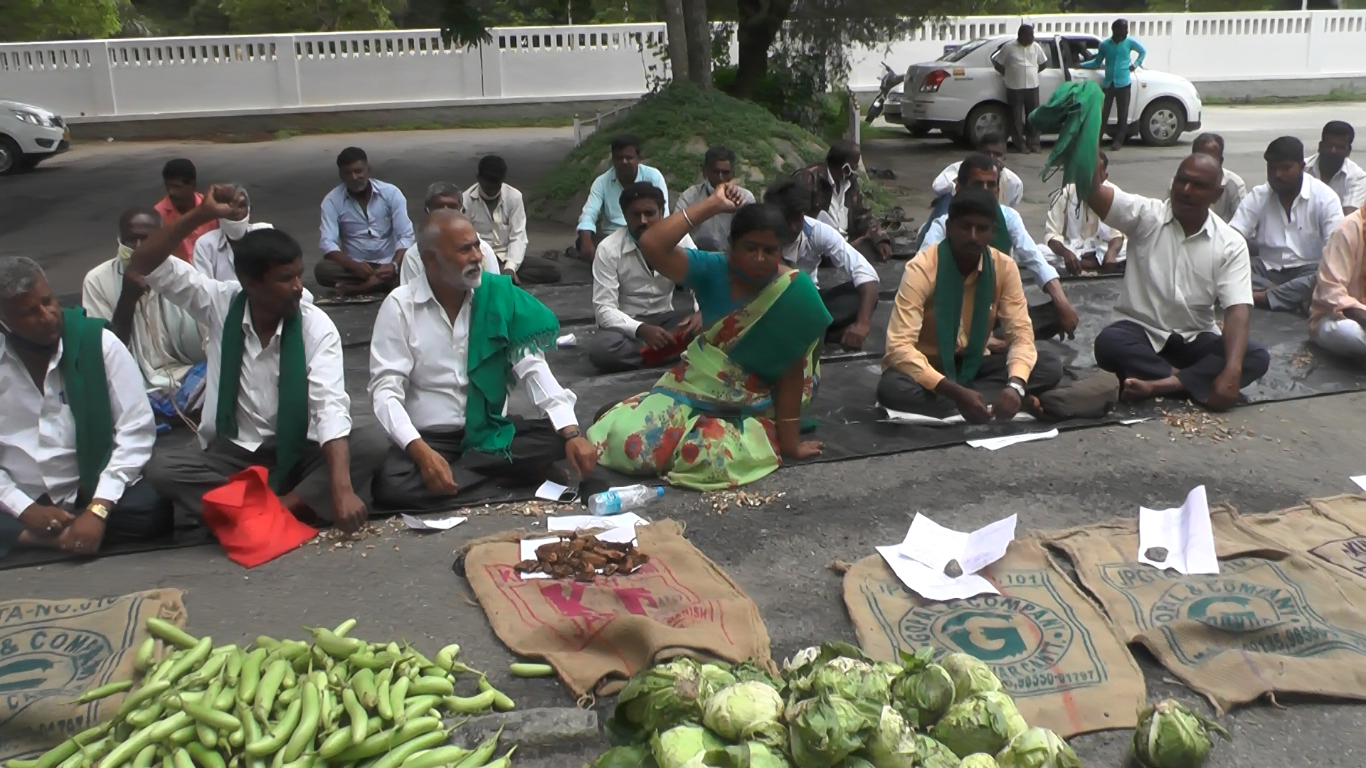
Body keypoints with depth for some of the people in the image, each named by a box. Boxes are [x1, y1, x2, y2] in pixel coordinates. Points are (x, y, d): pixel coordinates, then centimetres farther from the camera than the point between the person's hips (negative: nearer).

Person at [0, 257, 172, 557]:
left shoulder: (98, 342, -7)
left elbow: (136, 430, -10)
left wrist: (99, 509, -18)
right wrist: (25, 510, -14)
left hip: (92, 492, 1)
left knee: (152, 511, -31)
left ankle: (30, 538, -19)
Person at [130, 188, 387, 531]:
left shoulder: (316, 325, -14)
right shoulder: (220, 303, -5)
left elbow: (330, 406, -26)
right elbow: (143, 266, -9)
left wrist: (342, 488, -39)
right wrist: (200, 215, -22)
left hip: (298, 453, -2)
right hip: (232, 454, 2)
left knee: (371, 444, -27)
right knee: (161, 468, -26)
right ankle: (297, 507, -29)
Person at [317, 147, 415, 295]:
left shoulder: (391, 193, -7)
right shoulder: (332, 200, -7)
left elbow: (406, 236, -11)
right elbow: (327, 242, -16)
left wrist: (394, 265, -32)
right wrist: (354, 266, -34)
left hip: (387, 263, 0)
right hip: (355, 265, 0)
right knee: (322, 270, -30)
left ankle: (354, 288, -24)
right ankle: (382, 283, -24)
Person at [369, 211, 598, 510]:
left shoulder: (498, 295, -2)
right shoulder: (400, 306, -7)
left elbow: (533, 367, -6)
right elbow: (386, 387, -12)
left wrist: (571, 433, -21)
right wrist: (421, 451, -30)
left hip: (491, 428, 2)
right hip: (429, 436, -2)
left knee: (557, 437, -22)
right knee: (390, 486, -32)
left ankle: (454, 473, -17)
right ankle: (499, 471, -17)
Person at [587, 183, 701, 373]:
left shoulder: (679, 239, -8)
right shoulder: (608, 249, -15)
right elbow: (604, 309, -19)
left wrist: (701, 313, -29)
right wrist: (641, 329, -37)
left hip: (665, 319, 2)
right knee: (600, 349, -36)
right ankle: (666, 351, -22)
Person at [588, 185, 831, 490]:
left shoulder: (794, 291, -13)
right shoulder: (713, 269, -9)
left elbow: (791, 373, -12)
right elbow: (652, 245, -24)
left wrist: (789, 441, -12)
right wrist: (713, 205, -21)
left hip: (752, 408, -2)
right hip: (695, 386, 2)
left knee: (707, 457, -32)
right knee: (626, 441, -18)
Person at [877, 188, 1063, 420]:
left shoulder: (1004, 267, -9)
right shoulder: (921, 269, -21)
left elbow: (1021, 334, -11)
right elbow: (899, 346, -30)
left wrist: (1015, 385, -34)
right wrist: (956, 392, -42)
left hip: (972, 366, 4)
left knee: (1050, 366, -18)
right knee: (891, 388, -38)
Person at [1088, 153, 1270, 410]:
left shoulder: (1230, 243, -4)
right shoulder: (1145, 215, -6)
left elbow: (1237, 310, -14)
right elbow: (1093, 193, -25)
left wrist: (1231, 372, -31)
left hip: (1196, 339, 2)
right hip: (1141, 332, -2)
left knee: (1257, 357, -24)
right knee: (1108, 343, -35)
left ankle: (1159, 385, -34)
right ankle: (1190, 381, -20)